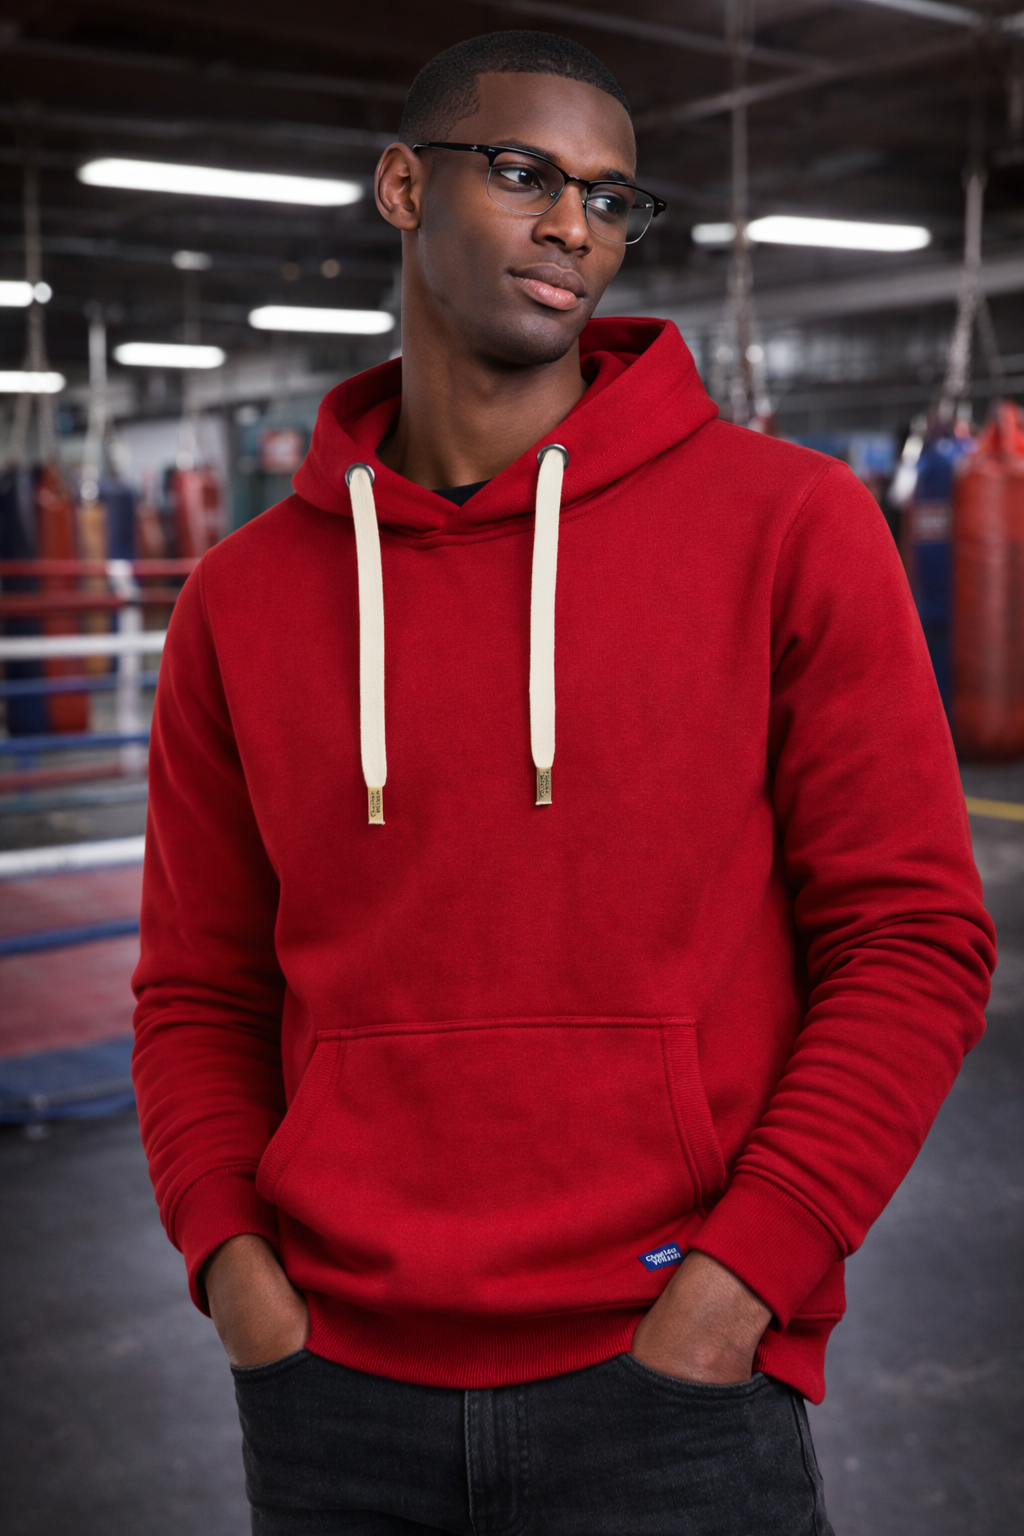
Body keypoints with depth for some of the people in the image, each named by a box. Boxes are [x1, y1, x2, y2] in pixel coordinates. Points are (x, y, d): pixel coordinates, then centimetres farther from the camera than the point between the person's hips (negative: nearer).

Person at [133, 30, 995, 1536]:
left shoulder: (792, 524, -3)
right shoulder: (246, 595, 5)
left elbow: (913, 937, -5)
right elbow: (203, 989, 10)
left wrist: (728, 1289, -12)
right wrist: (233, 1264, -5)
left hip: (666, 1374, -2)